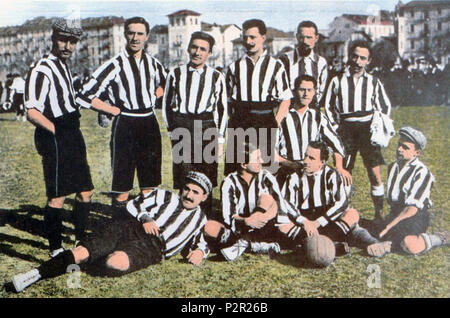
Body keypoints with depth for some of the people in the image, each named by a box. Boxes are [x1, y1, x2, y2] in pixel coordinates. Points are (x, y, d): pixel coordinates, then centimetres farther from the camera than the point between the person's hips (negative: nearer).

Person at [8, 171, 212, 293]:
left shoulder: (200, 220, 25)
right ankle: (33, 276, -22)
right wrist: (145, 218, 1)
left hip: (152, 248, -2)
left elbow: (199, 243, 32)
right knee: (80, 252, -24)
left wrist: (199, 252, 9)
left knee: (114, 263, -36)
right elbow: (134, 205, 21)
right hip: (130, 229, 2)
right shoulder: (164, 196, 24)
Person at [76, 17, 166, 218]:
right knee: (122, 188, -1)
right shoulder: (115, 65, -10)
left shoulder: (152, 63, 7)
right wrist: (115, 110, -7)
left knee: (148, 186, 12)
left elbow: (164, 83, 30)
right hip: (125, 126, -5)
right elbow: (85, 96, -12)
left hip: (150, 124, 5)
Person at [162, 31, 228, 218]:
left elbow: (222, 109, 9)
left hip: (206, 128, 0)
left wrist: (220, 140, 5)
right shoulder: (176, 74, 8)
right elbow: (166, 105, 14)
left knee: (206, 178, 1)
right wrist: (173, 131, 9)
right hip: (181, 129, 0)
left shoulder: (216, 77, 7)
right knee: (182, 178, -2)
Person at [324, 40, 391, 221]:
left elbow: (385, 107, 20)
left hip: (367, 128, 0)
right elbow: (328, 107, 14)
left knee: (375, 174, -7)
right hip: (345, 128, 0)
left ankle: (379, 213, 3)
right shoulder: (338, 81, 8)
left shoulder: (373, 82, 10)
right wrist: (336, 130, 4)